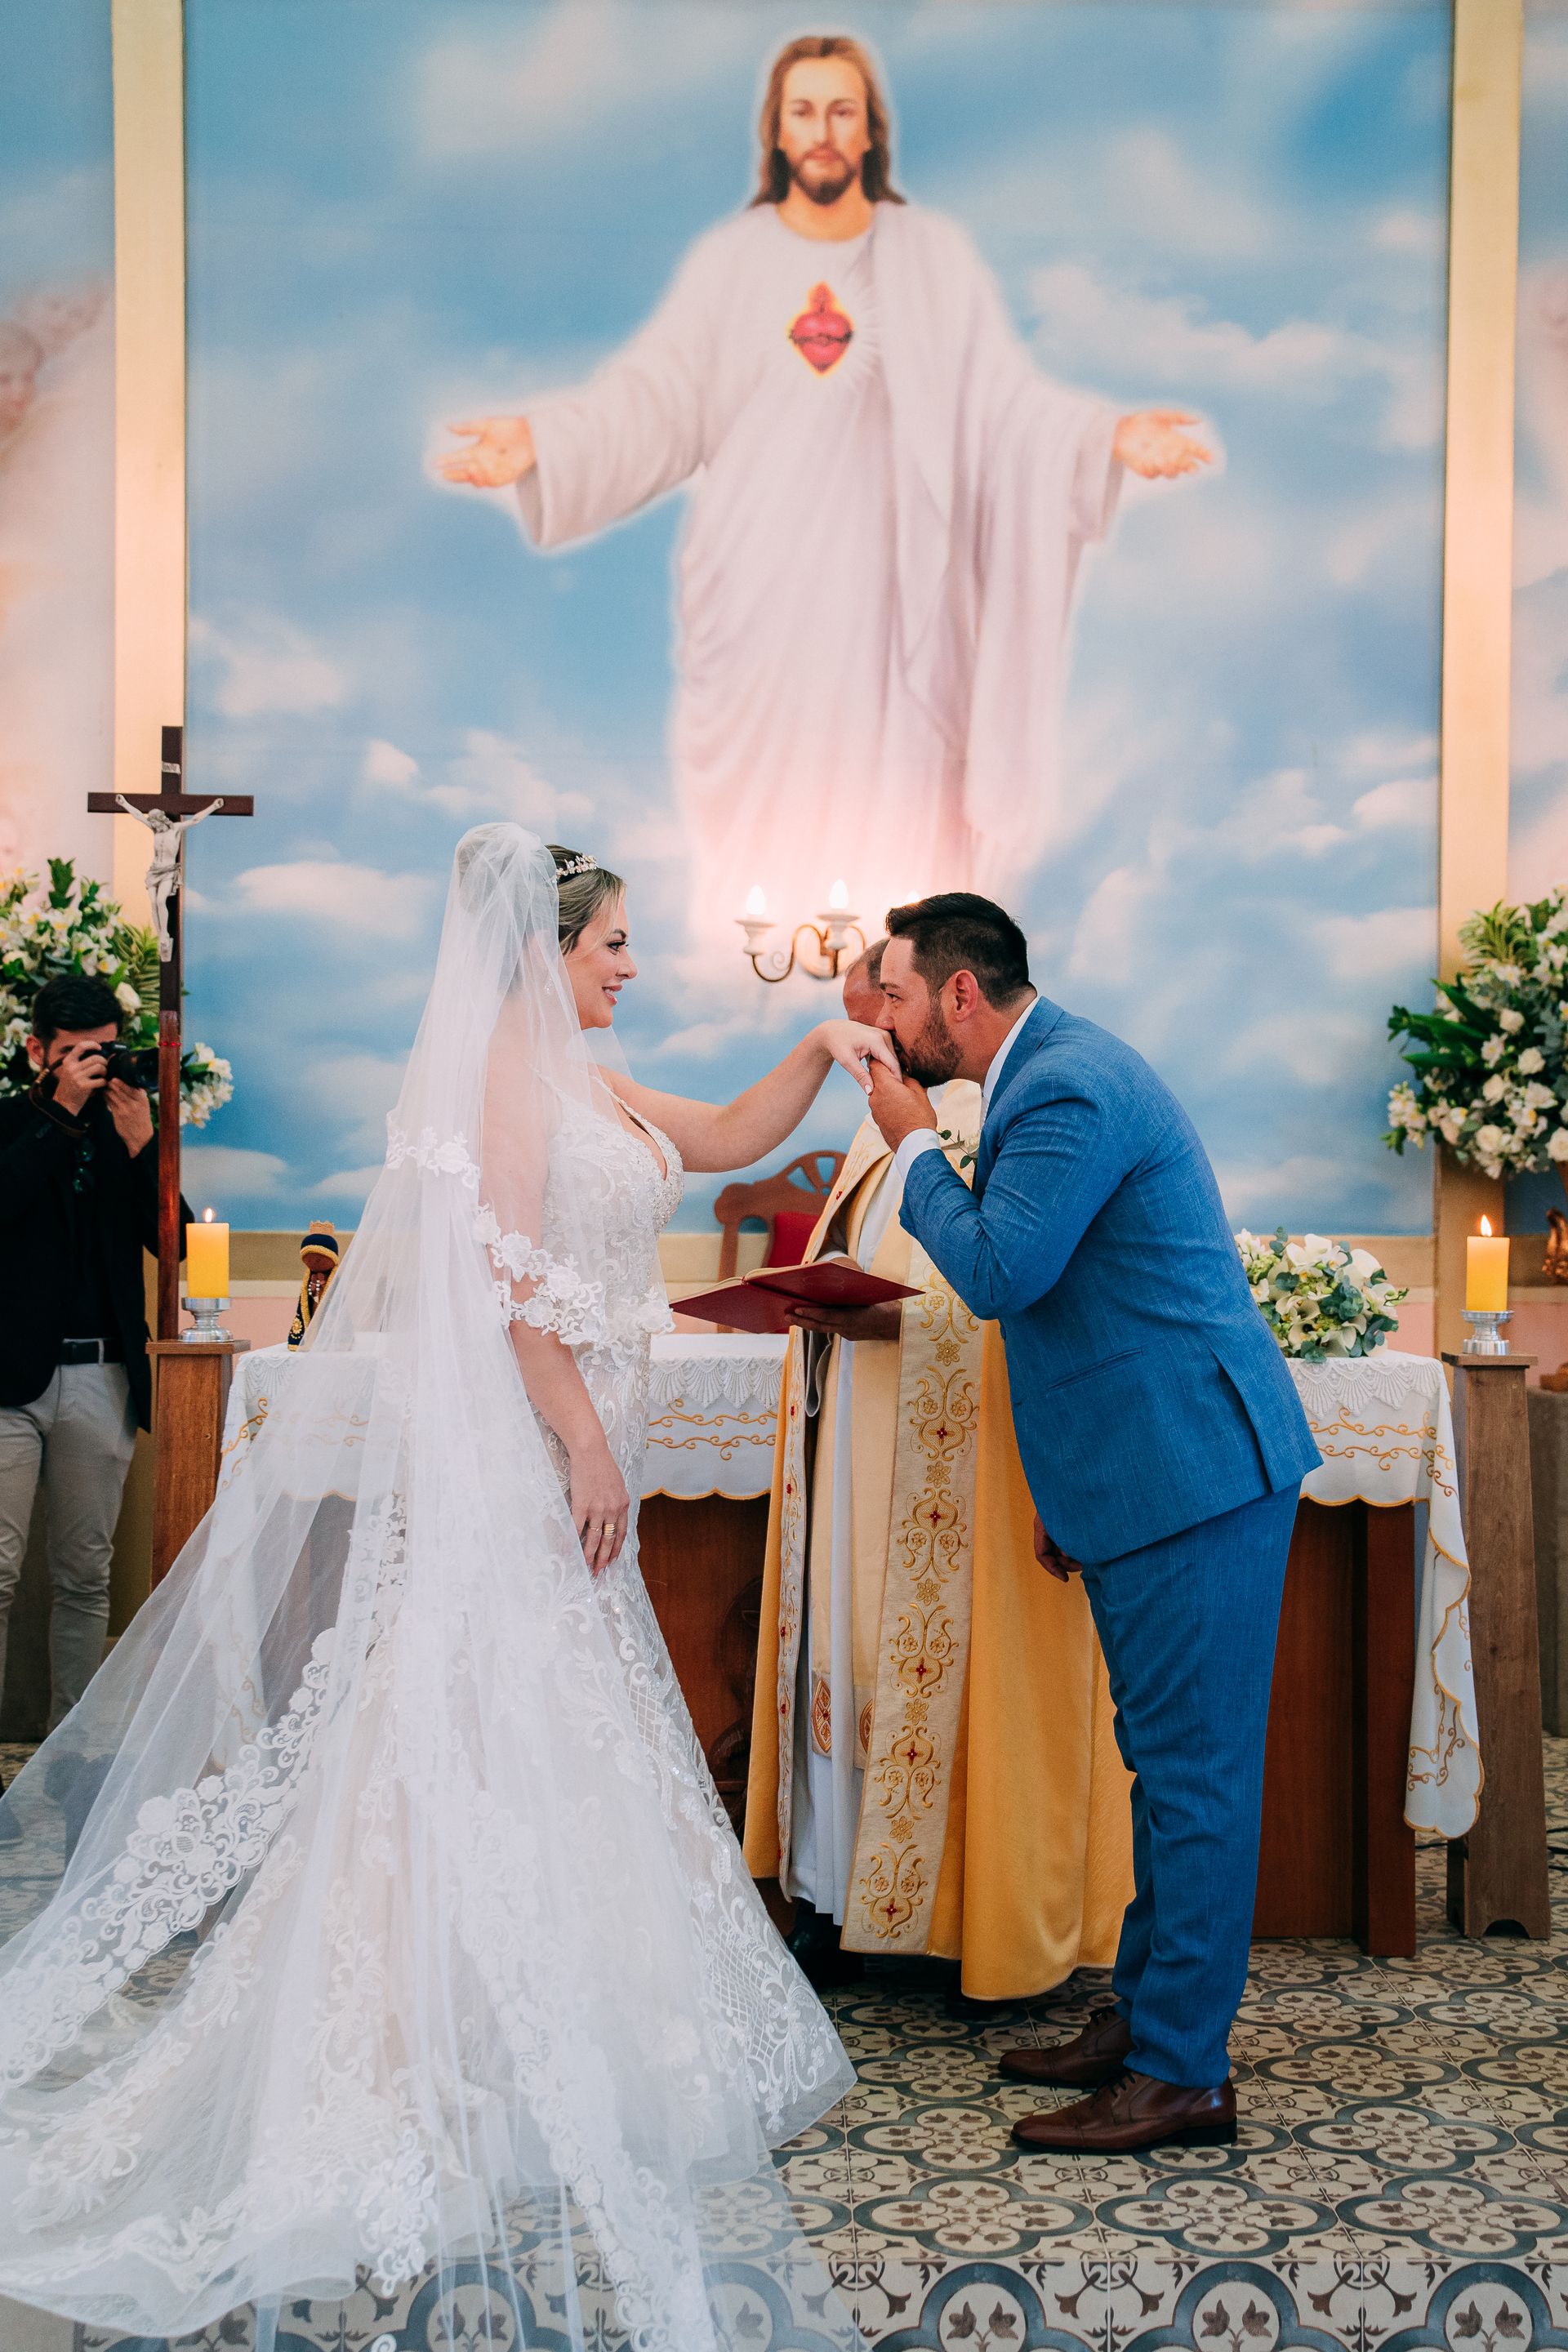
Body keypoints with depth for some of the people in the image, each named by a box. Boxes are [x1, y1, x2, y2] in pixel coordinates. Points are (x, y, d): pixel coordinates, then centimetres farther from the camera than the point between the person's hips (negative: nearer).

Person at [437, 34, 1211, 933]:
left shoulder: (937, 256, 4)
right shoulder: (727, 260, 5)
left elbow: (1005, 400, -2)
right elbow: (655, 399, -1)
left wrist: (1112, 435, -19)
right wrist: (541, 441, -17)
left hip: (887, 576, 0)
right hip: (758, 587, 1)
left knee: (888, 788, 1)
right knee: (761, 804, 3)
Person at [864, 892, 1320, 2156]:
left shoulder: (1068, 1089, -16)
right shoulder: (1054, 1073, 17)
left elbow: (999, 1273, -22)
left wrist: (916, 1148, -7)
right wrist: (1063, 1485, 23)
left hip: (1195, 1466, -11)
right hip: (1157, 1469, 11)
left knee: (1192, 1767, -3)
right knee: (1169, 1760, 16)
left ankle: (1183, 2074, 6)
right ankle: (1143, 2017, 27)